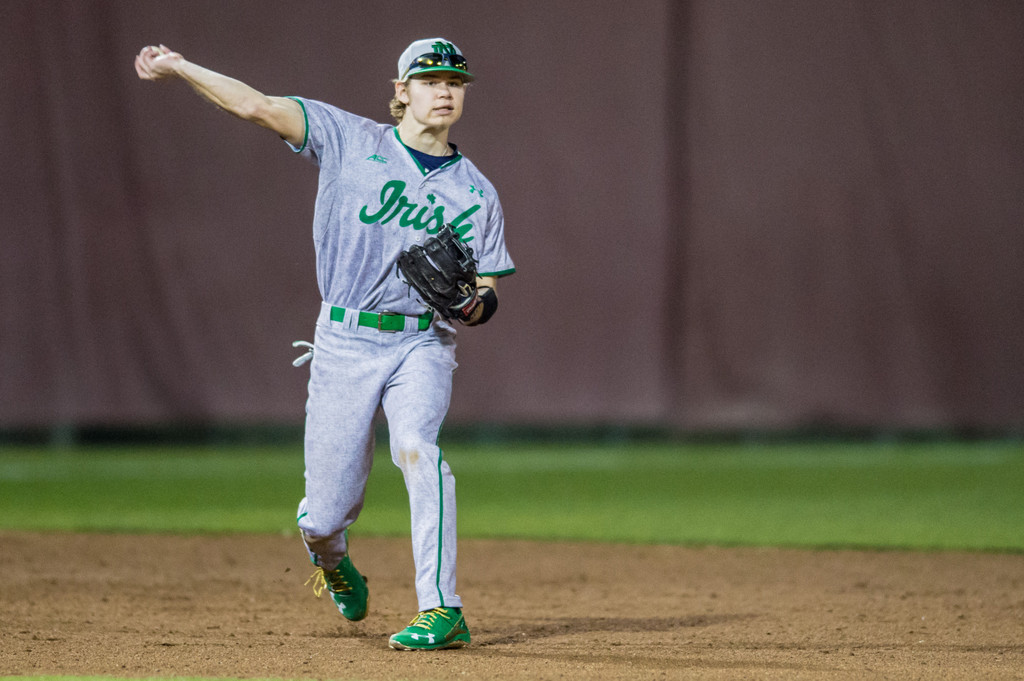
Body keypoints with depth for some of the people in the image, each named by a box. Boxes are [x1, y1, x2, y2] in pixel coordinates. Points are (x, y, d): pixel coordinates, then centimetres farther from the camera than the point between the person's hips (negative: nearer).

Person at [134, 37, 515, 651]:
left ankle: (441, 610, -29)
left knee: (416, 446, -30)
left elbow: (488, 294, 9)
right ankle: (334, 562, 39)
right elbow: (257, 106, -6)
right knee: (324, 515, 0)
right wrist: (179, 67, -16)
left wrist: (472, 303, -15)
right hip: (345, 342, 0)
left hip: (424, 344, 0)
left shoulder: (477, 193, 8)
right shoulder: (351, 141, 2)